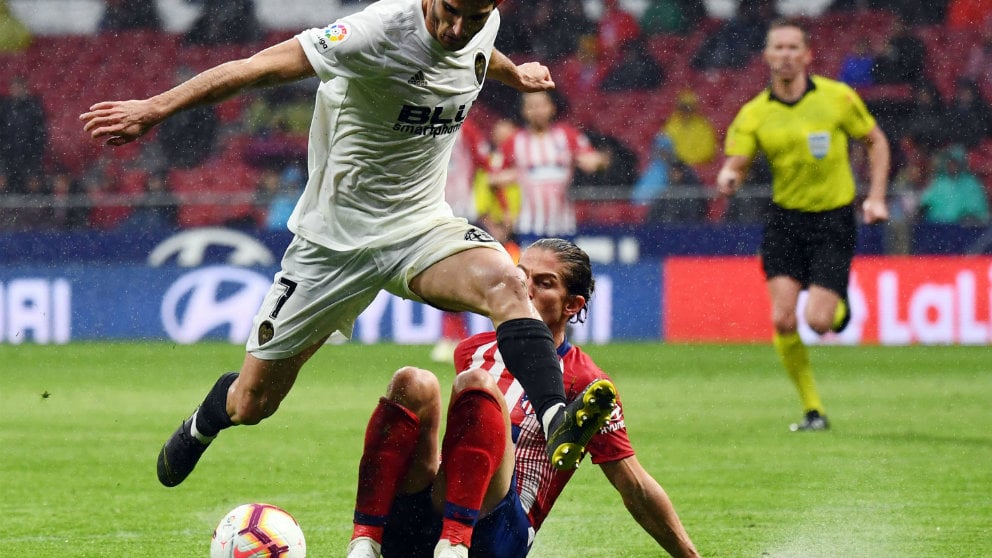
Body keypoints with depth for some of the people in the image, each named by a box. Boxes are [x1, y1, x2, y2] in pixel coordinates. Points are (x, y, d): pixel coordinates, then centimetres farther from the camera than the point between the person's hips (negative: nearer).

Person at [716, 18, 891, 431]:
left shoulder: (837, 97, -6)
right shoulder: (754, 114, -2)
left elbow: (876, 141, 6)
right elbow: (735, 164, -5)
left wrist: (876, 197, -2)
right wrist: (727, 178, -29)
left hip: (834, 219, -2)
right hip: (785, 218, 2)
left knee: (817, 321, -13)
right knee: (783, 319, -12)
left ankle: (840, 307, 26)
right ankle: (813, 409, 3)